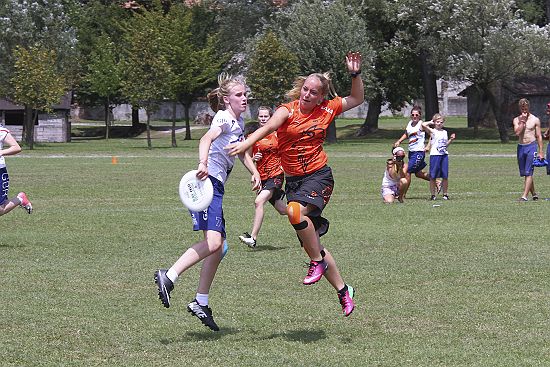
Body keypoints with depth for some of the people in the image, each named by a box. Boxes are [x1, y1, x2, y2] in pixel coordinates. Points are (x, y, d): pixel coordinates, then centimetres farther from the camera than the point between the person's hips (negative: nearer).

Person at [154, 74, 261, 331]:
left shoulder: (239, 122, 21)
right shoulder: (224, 118, -8)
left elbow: (243, 152, 36)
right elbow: (207, 139, -28)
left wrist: (254, 172, 18)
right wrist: (203, 163, -47)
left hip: (216, 187, 10)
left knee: (217, 247, 11)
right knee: (212, 241, -24)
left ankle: (200, 303, 17)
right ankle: (168, 276, -24)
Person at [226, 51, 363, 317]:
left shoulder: (326, 110, 1)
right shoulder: (288, 110, -6)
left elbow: (357, 99, 17)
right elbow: (269, 126, -27)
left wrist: (355, 74, 2)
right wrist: (246, 143, -44)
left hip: (319, 176, -2)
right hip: (293, 179, 2)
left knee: (295, 212, -33)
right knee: (310, 243, 4)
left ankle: (318, 261, -14)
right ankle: (343, 291, 17)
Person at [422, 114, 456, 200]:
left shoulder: (445, 132, 14)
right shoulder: (432, 131, -1)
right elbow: (423, 125, -16)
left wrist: (451, 139, 6)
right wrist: (431, 122, -1)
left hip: (444, 155, 4)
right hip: (435, 154, -4)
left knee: (445, 176, 4)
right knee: (433, 176, -1)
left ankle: (445, 194, 12)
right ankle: (433, 194, 5)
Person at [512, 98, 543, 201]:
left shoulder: (535, 120, 2)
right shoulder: (517, 120, 8)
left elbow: (539, 136, 2)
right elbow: (517, 133, -8)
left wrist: (540, 152, -2)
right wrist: (523, 121, -10)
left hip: (531, 146, -4)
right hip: (521, 147, 4)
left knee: (528, 173, -12)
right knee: (524, 173, 9)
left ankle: (524, 196, -17)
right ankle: (534, 194, 22)